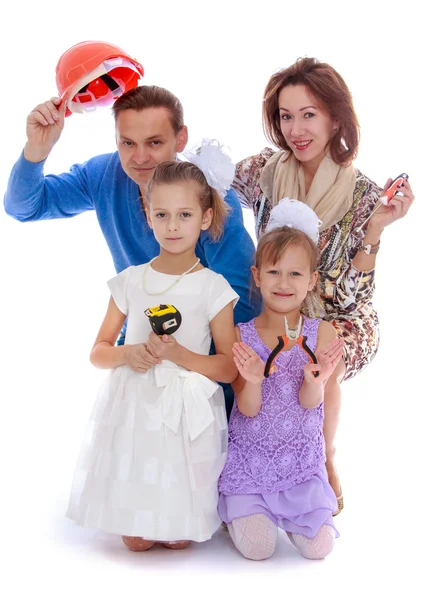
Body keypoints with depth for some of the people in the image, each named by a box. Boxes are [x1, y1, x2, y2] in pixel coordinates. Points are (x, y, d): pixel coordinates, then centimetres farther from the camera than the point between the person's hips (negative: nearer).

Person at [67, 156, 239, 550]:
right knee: (135, 540, 6)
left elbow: (229, 369, -4)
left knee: (179, 538, 3)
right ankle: (144, 526, 37)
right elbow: (98, 352, 7)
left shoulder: (213, 287, -5)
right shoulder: (130, 281, 3)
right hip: (133, 410, 2)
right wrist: (127, 354, -14)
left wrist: (180, 354, -20)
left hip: (188, 415, -2)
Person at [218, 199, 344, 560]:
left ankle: (288, 513, 25)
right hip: (249, 458, -1)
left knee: (319, 547, -6)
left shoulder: (321, 333, -7)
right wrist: (253, 380, -33)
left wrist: (315, 380, -35)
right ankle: (237, 510, 23)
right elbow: (249, 409, -11)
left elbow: (309, 403, -12)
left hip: (302, 459, 1)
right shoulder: (241, 336, -8)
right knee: (257, 549, -11)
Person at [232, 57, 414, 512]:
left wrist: (375, 228, -27)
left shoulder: (362, 194, -13)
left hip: (342, 323, -2)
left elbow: (353, 297, -16)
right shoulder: (265, 171, -7)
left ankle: (326, 463, -2)